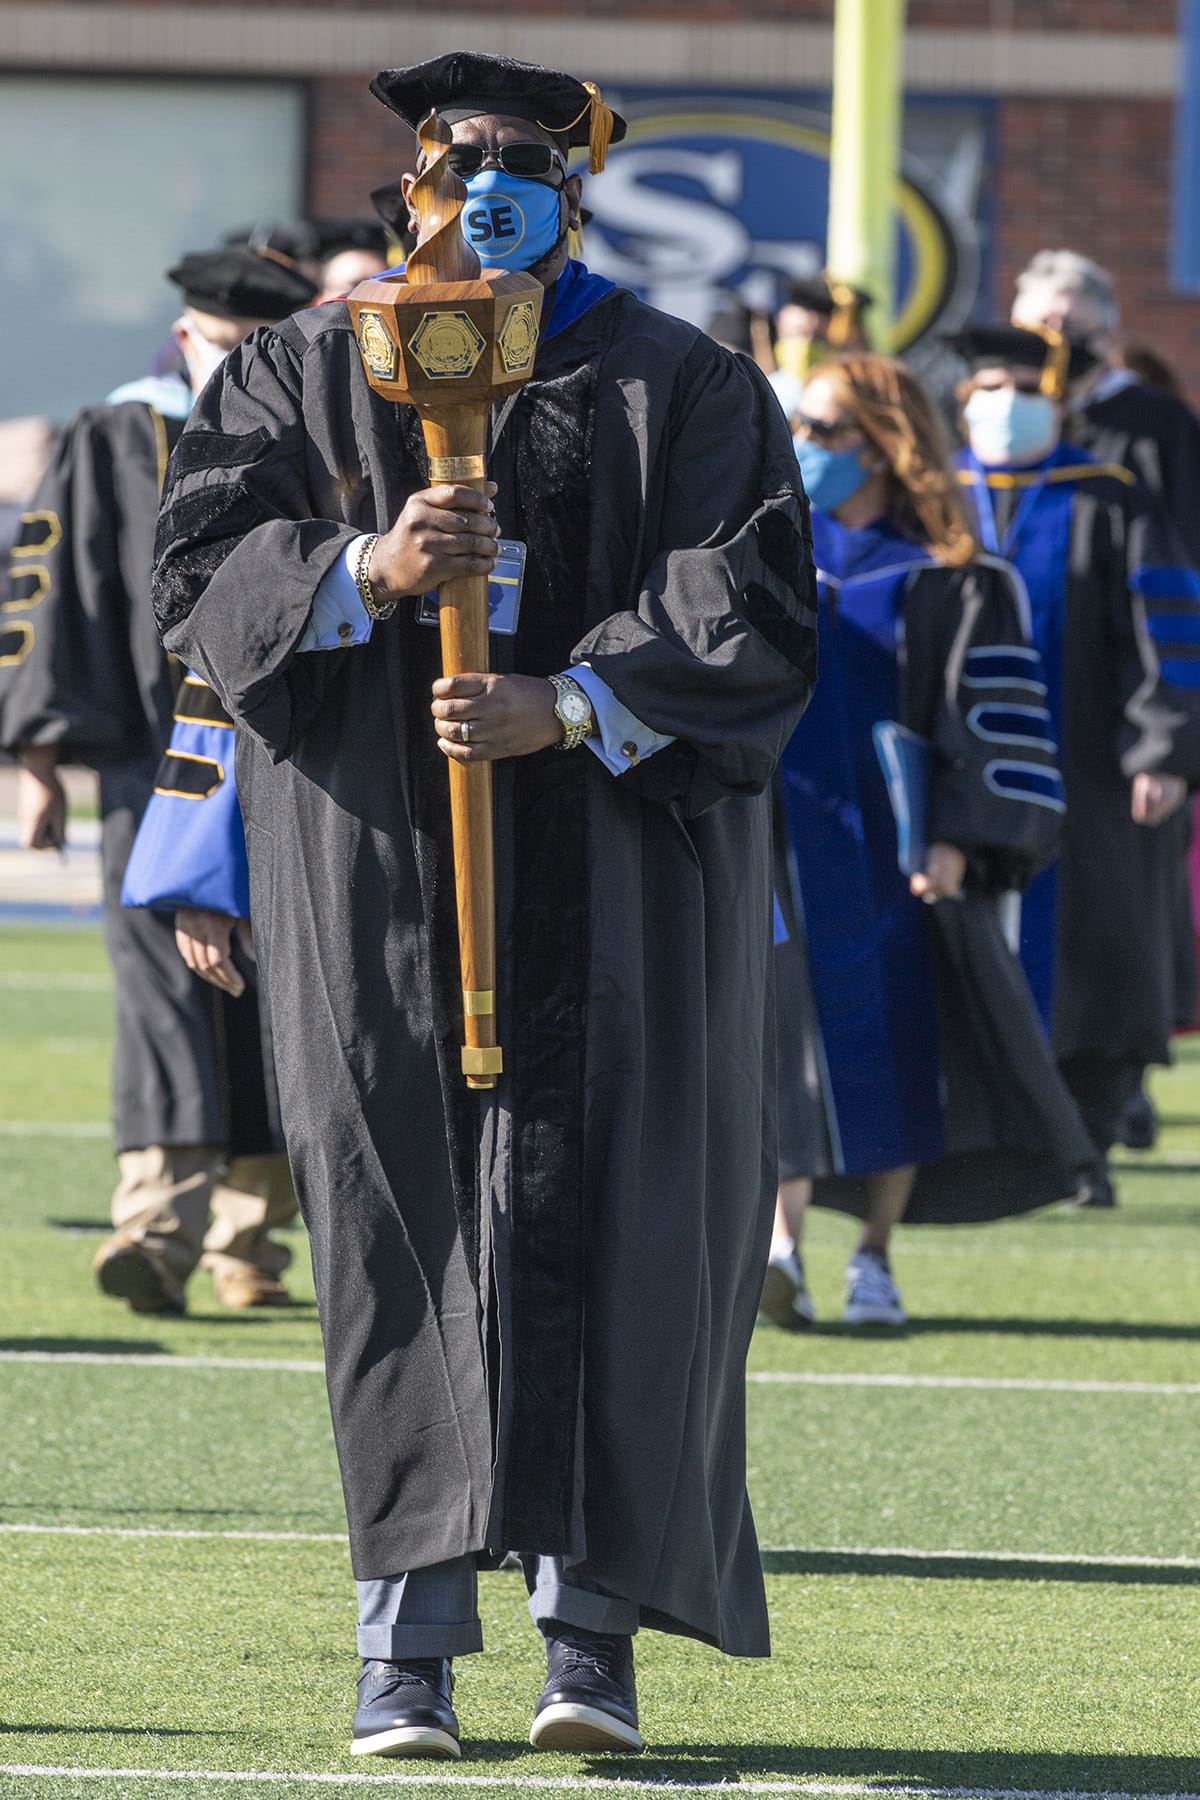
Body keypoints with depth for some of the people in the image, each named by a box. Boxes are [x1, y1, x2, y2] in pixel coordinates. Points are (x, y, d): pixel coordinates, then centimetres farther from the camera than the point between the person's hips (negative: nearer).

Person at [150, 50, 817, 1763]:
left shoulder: (685, 390, 6)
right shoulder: (305, 378, 10)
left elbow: (750, 611, -5)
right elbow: (201, 574, 0)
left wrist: (566, 707, -19)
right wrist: (372, 572, -19)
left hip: (607, 893, -1)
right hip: (377, 881, 1)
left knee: (598, 1221, -6)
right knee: (397, 1227, -3)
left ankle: (590, 1623, -2)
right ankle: (410, 1644, -1)